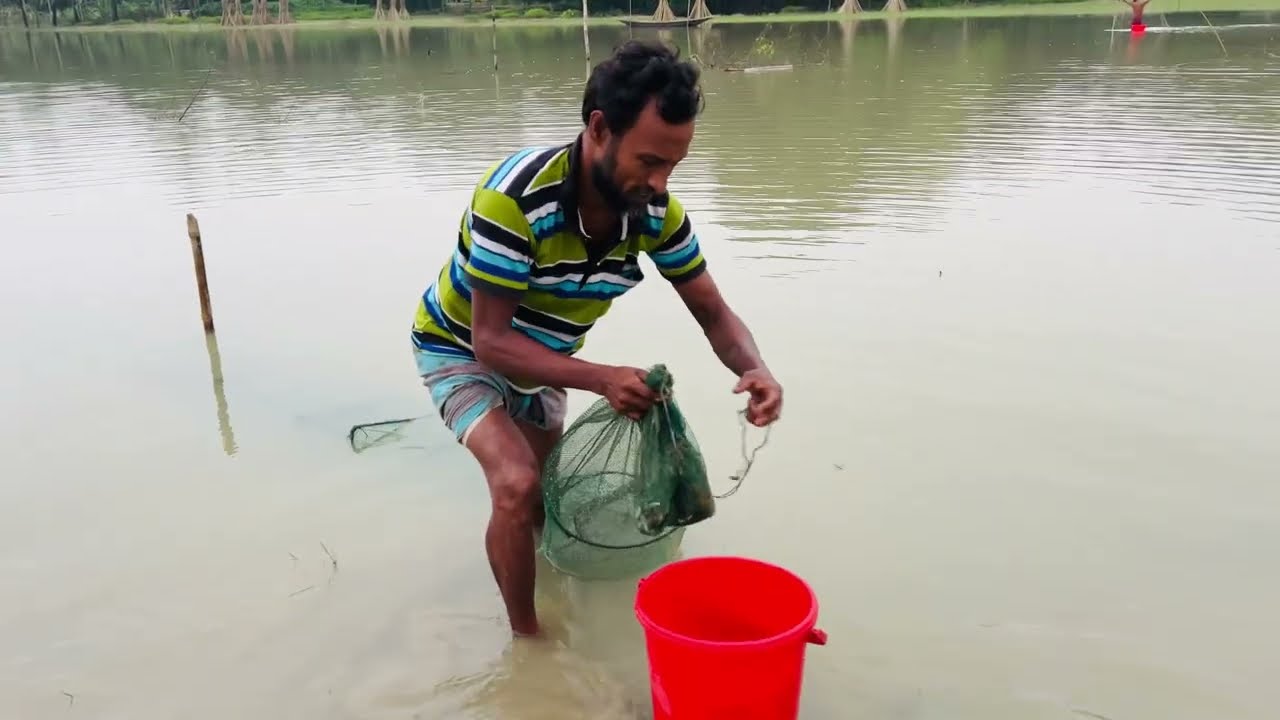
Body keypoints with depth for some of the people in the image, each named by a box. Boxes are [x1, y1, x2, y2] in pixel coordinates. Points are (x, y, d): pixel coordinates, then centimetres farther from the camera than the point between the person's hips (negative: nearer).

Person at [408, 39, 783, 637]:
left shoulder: (655, 210, -21)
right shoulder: (513, 198, -39)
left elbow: (713, 313, -14)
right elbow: (492, 341, -35)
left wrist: (754, 368, -35)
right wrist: (604, 379, -45)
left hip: (540, 358, 6)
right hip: (462, 350, -5)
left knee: (546, 500, 22)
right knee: (517, 486, -27)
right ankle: (526, 639, -2)